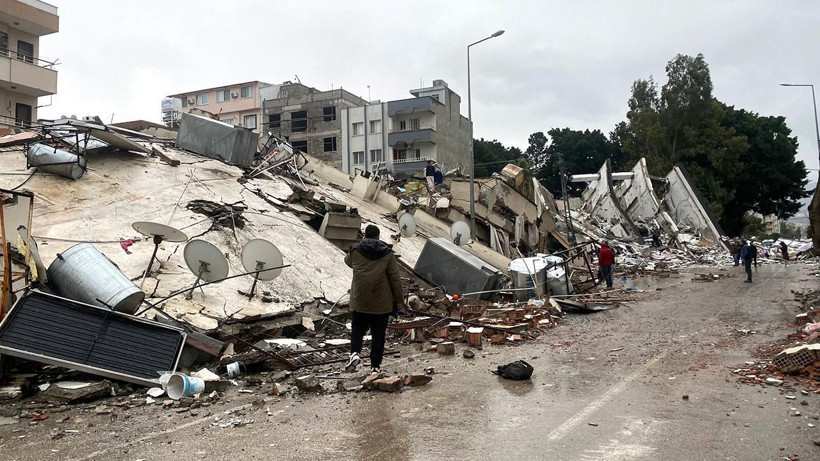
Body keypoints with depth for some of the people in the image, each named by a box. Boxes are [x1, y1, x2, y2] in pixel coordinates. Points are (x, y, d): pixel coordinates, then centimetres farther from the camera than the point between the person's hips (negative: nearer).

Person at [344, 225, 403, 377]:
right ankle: (375, 367, 12)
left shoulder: (355, 251, -3)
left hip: (359, 301, 1)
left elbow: (348, 261, 22)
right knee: (378, 333, 9)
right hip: (382, 302, -1)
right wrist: (399, 300, 4)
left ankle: (355, 353, -3)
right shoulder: (387, 253, -5)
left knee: (358, 327, 20)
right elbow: (395, 279, -5)